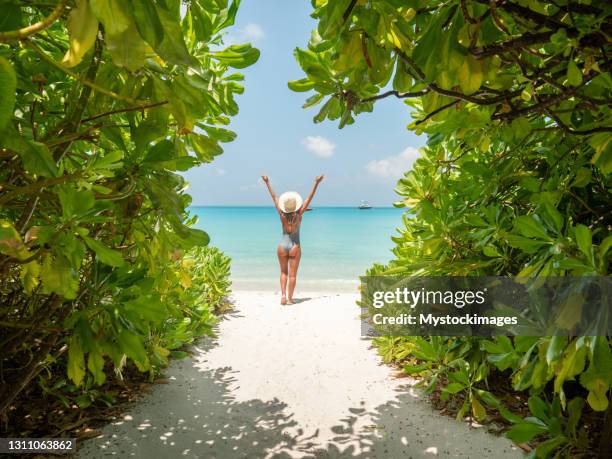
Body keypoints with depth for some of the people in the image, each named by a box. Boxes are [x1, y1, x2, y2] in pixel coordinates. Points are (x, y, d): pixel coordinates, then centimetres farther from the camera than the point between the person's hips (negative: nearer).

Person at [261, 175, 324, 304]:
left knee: (284, 272, 16)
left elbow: (274, 197, -2)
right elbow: (309, 198, -11)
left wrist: (267, 182, 5)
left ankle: (283, 295, 3)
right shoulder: (299, 214, -11)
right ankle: (289, 298, 9)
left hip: (282, 245, 2)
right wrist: (316, 183, -10)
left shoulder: (282, 214, -8)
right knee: (292, 274, 6)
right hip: (294, 246, -2)